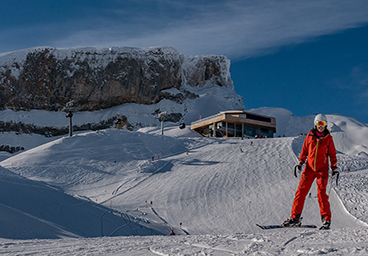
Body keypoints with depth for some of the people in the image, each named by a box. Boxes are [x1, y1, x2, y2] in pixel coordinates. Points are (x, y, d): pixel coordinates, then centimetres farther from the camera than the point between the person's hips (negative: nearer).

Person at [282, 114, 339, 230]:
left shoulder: (328, 138, 1)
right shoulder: (310, 136, 5)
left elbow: (332, 154, 7)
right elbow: (304, 151, 13)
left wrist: (334, 168, 1)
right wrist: (300, 163, 4)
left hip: (322, 169, -2)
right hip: (309, 168, 2)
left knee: (321, 194, -10)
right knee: (301, 192, -2)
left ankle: (326, 220, 0)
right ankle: (295, 218, 5)